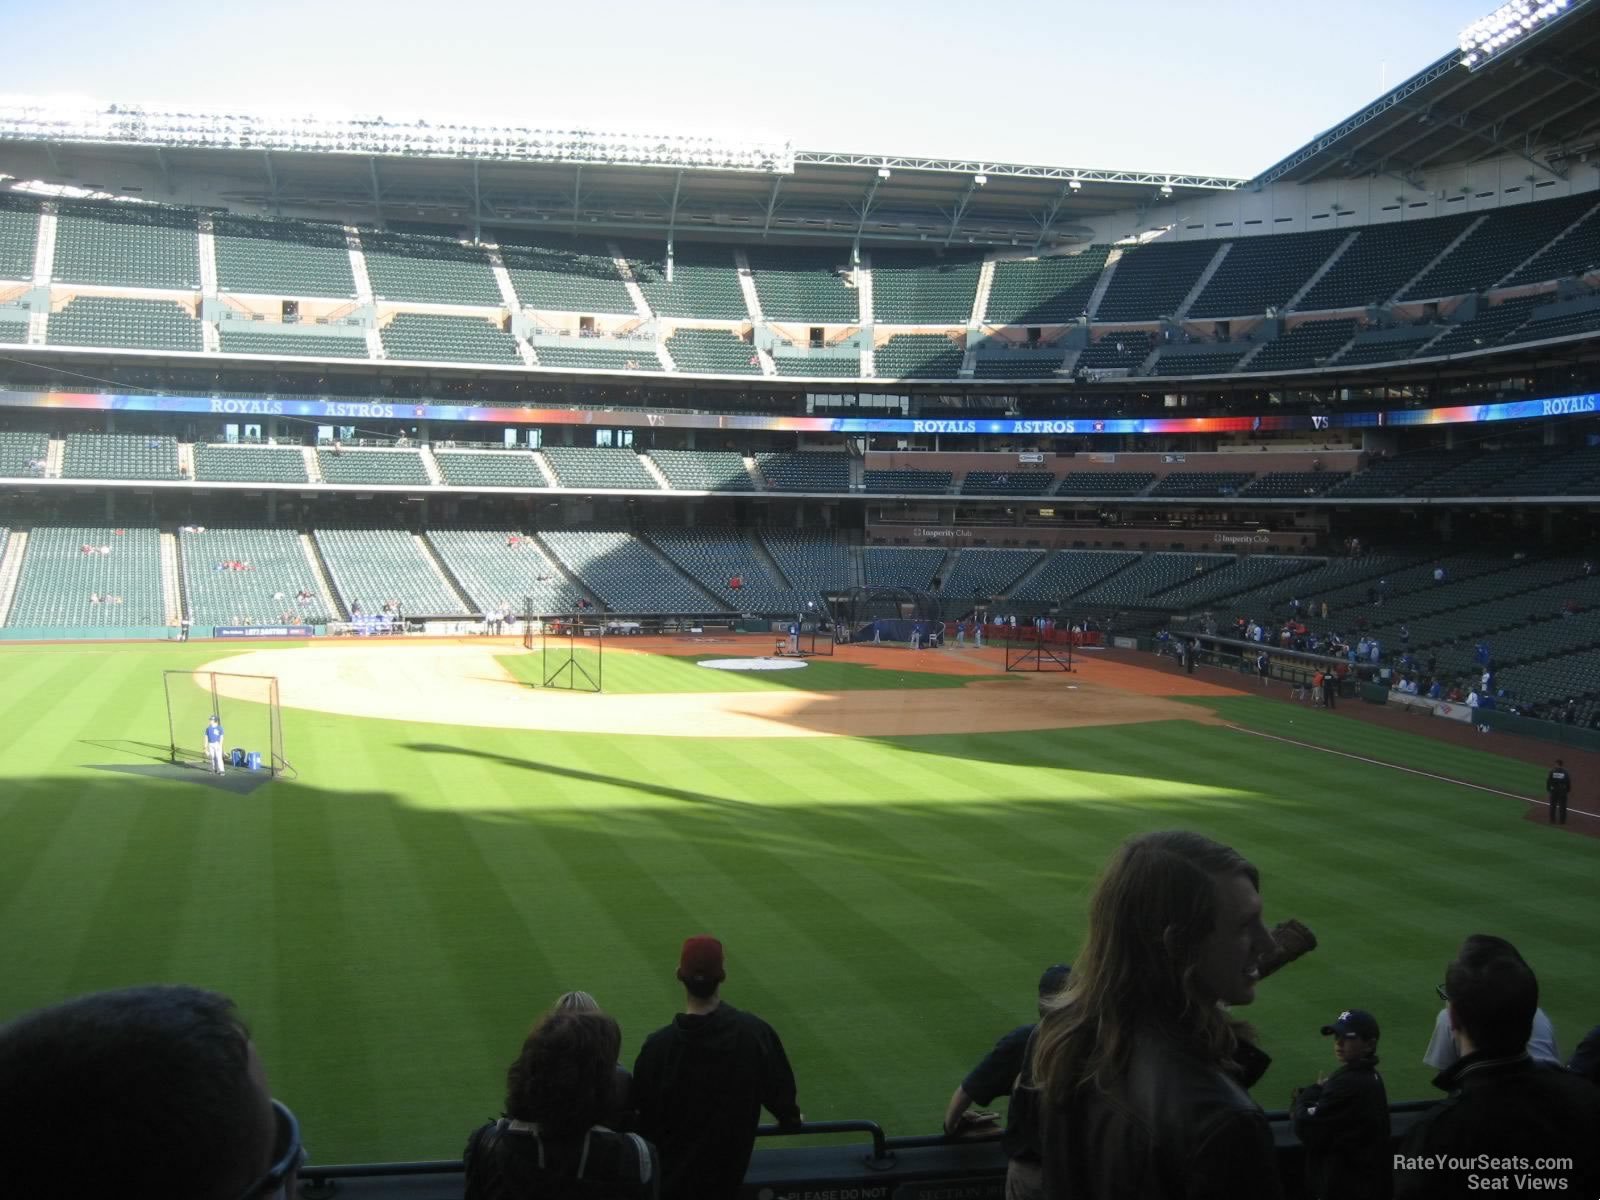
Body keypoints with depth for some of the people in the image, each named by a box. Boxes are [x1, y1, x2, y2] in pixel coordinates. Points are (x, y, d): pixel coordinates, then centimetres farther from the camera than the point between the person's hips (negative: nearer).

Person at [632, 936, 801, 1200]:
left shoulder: (658, 1046, -21)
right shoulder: (755, 1032, -16)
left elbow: (643, 1113, -9)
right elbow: (780, 1088, 0)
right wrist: (791, 1118, 22)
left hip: (670, 1173, -1)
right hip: (727, 1173, 1)